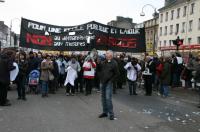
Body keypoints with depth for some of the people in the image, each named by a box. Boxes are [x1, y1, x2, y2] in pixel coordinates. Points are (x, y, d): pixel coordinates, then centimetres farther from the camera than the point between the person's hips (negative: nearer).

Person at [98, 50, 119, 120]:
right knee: (103, 98, 11)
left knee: (108, 98, -10)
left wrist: (111, 80, -10)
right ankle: (105, 112, 21)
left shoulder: (114, 63, -9)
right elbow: (100, 70, 21)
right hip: (102, 82, 7)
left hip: (108, 83, -7)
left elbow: (117, 74, -8)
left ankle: (111, 114, 0)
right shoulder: (104, 62, 9)